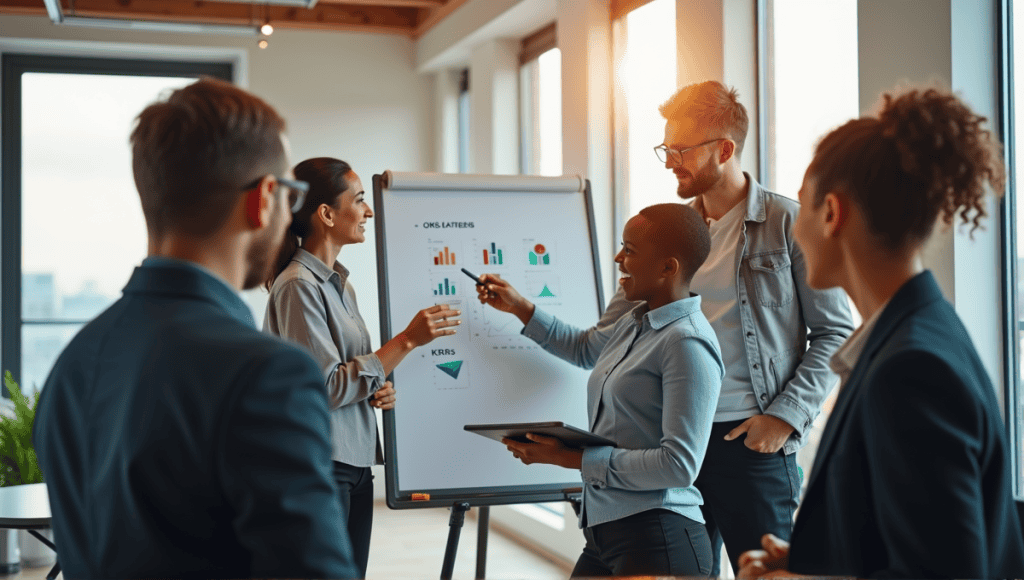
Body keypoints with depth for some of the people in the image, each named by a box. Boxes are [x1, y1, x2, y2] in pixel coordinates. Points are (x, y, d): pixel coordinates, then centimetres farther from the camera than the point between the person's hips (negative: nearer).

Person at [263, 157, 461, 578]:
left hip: (355, 463, 8)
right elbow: (325, 387, -18)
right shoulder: (298, 285, -13)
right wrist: (407, 340, -18)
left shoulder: (339, 283, 14)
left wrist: (379, 390, 1)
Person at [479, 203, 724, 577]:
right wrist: (519, 307, 29)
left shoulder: (688, 343, -16)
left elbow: (680, 465, -21)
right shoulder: (635, 325, 11)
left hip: (658, 541, -8)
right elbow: (582, 348, 35)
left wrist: (574, 458, -17)